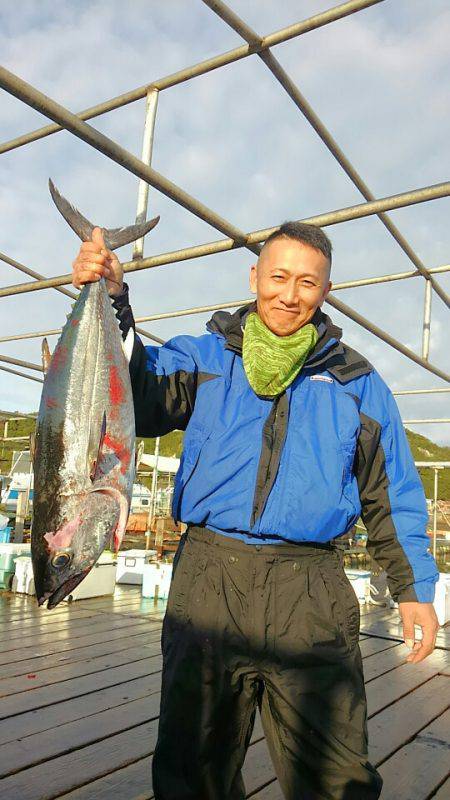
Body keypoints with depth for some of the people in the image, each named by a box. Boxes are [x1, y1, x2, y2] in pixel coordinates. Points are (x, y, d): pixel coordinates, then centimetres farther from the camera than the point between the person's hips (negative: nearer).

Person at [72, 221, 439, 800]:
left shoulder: (356, 381, 12)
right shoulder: (205, 356, 10)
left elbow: (393, 495, 14)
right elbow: (141, 398, -9)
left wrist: (413, 589, 8)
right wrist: (113, 306, -21)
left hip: (310, 594, 0)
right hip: (209, 579, 1)